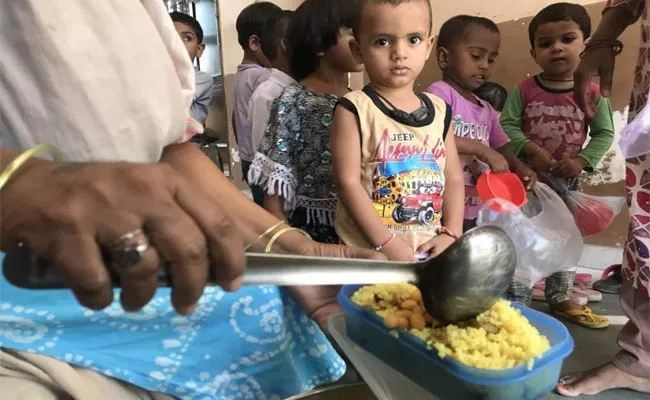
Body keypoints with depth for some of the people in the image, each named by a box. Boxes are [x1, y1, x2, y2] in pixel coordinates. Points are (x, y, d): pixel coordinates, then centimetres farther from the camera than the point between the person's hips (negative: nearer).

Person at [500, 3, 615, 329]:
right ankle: (516, 302, 19)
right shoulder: (524, 90, -9)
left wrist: (583, 161, -16)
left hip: (568, 182, 2)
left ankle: (561, 298, 35)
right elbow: (506, 126, -11)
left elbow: (605, 133, -1)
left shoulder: (593, 93, -5)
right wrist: (531, 151, -24)